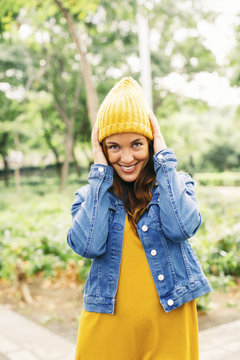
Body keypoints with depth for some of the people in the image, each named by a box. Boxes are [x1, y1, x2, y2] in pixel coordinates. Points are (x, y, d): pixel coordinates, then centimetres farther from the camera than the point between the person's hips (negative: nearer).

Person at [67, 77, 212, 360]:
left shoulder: (176, 184, -1)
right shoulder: (92, 193, 1)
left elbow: (181, 227, -22)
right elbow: (87, 246, -18)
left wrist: (163, 158, -14)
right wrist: (100, 172, -13)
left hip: (169, 320, 0)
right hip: (108, 323, 1)